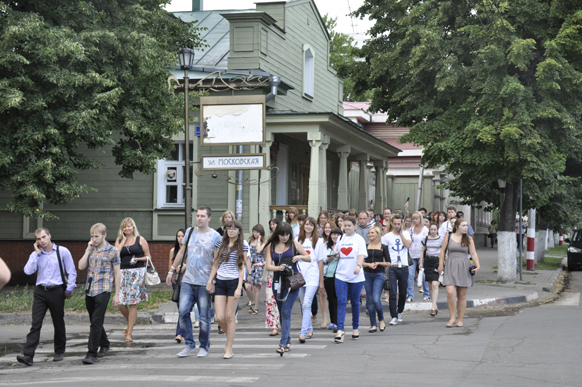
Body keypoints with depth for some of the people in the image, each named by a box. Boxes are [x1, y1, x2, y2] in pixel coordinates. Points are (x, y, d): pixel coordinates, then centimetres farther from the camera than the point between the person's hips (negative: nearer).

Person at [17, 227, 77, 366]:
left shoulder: (62, 252, 0)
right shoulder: (36, 255, 7)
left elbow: (72, 272, 3)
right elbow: (28, 271, -8)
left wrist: (69, 289, -3)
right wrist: (37, 253, -7)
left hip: (57, 291, -2)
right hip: (41, 291, 2)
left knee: (59, 323, 8)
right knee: (36, 323, -7)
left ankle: (59, 352, 24)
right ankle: (28, 355, -13)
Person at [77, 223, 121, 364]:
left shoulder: (113, 251, -2)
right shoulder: (90, 249, 11)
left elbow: (117, 273, -1)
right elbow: (81, 266, 2)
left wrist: (117, 294, -3)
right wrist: (88, 250, -2)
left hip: (103, 290, -6)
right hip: (89, 289, 6)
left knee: (96, 322, -12)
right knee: (94, 321, 15)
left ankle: (92, 353, -11)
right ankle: (104, 344, 36)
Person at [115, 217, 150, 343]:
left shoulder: (140, 240, 5)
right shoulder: (119, 241, 12)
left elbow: (148, 257, 6)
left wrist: (138, 259, -12)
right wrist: (123, 241, -1)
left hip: (137, 272, -3)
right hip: (123, 272, 3)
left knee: (133, 303, -4)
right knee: (120, 303, -3)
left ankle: (129, 334, 1)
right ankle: (130, 323, 26)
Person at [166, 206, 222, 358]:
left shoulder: (215, 236, -3)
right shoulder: (189, 232, 10)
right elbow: (182, 252, 20)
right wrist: (172, 270, 20)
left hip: (205, 282, -3)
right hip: (188, 280, 3)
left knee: (204, 316, 1)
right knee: (183, 311, -5)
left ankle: (204, 347, 15)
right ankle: (189, 344, 6)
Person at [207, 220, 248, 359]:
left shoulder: (242, 246, 0)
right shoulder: (221, 244, 8)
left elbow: (242, 268, -2)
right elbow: (215, 264, 13)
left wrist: (239, 287, -9)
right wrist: (210, 281, 7)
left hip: (234, 282, -3)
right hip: (220, 282, 3)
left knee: (230, 317, -1)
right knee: (220, 317, -3)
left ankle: (229, 349, 8)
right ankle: (230, 338, 26)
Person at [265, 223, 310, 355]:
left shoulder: (294, 244, 1)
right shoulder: (271, 246, 6)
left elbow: (309, 258, 9)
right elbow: (268, 266, -2)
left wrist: (300, 257, -11)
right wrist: (278, 268, -22)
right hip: (278, 281, 4)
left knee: (286, 312, -14)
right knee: (282, 313, 11)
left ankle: (283, 343, -19)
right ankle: (288, 341, 24)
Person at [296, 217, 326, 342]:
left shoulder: (318, 241, 4)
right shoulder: (298, 240, 10)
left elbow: (320, 261, 6)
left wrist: (321, 280, 6)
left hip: (312, 277, -4)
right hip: (300, 276, 4)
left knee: (306, 305, -14)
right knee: (304, 306, 10)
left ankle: (303, 333, -18)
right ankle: (309, 329, 23)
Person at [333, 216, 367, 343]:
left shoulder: (359, 239, -1)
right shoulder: (340, 238, 10)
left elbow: (362, 254, -14)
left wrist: (359, 265, -31)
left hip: (356, 276, -2)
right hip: (341, 274, 2)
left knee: (355, 302, 10)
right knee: (341, 302, -9)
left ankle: (355, 328, 25)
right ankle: (340, 330, -15)